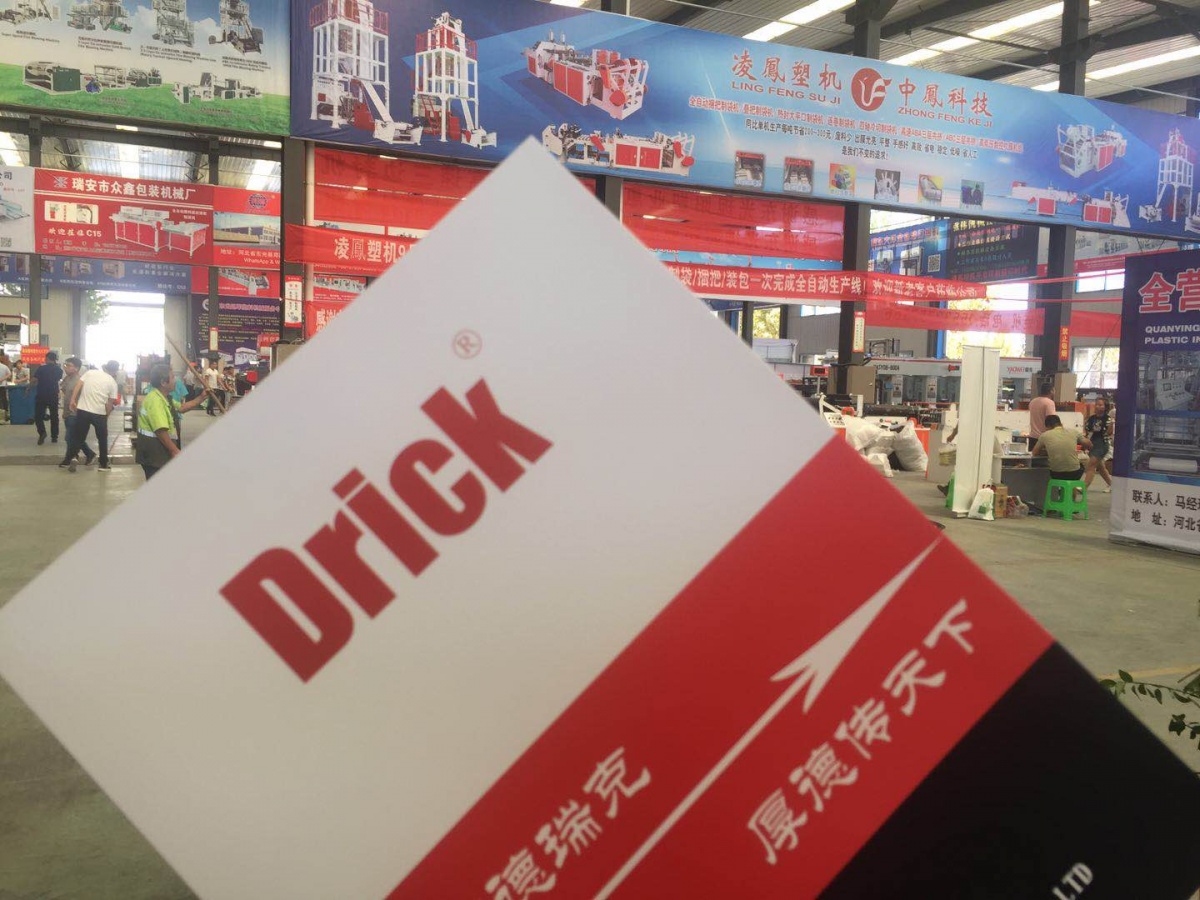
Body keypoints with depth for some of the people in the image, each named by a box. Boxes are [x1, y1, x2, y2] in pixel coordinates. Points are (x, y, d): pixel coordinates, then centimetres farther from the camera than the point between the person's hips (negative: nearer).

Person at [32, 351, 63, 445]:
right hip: (54, 396, 3)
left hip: (41, 395, -3)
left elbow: (34, 380, -12)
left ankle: (42, 432, -15)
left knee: (38, 415, 6)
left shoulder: (41, 368, -11)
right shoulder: (59, 369, -1)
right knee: (54, 416, 12)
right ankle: (54, 437, 12)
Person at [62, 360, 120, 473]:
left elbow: (78, 386, 0)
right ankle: (103, 464, 17)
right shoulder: (112, 382, 3)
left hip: (83, 410, 2)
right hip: (99, 412, -2)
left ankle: (70, 458, -4)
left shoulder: (90, 372, 8)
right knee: (103, 439, 13)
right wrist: (106, 415, 13)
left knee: (78, 436, 12)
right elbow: (110, 402, 3)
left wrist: (72, 400, 1)